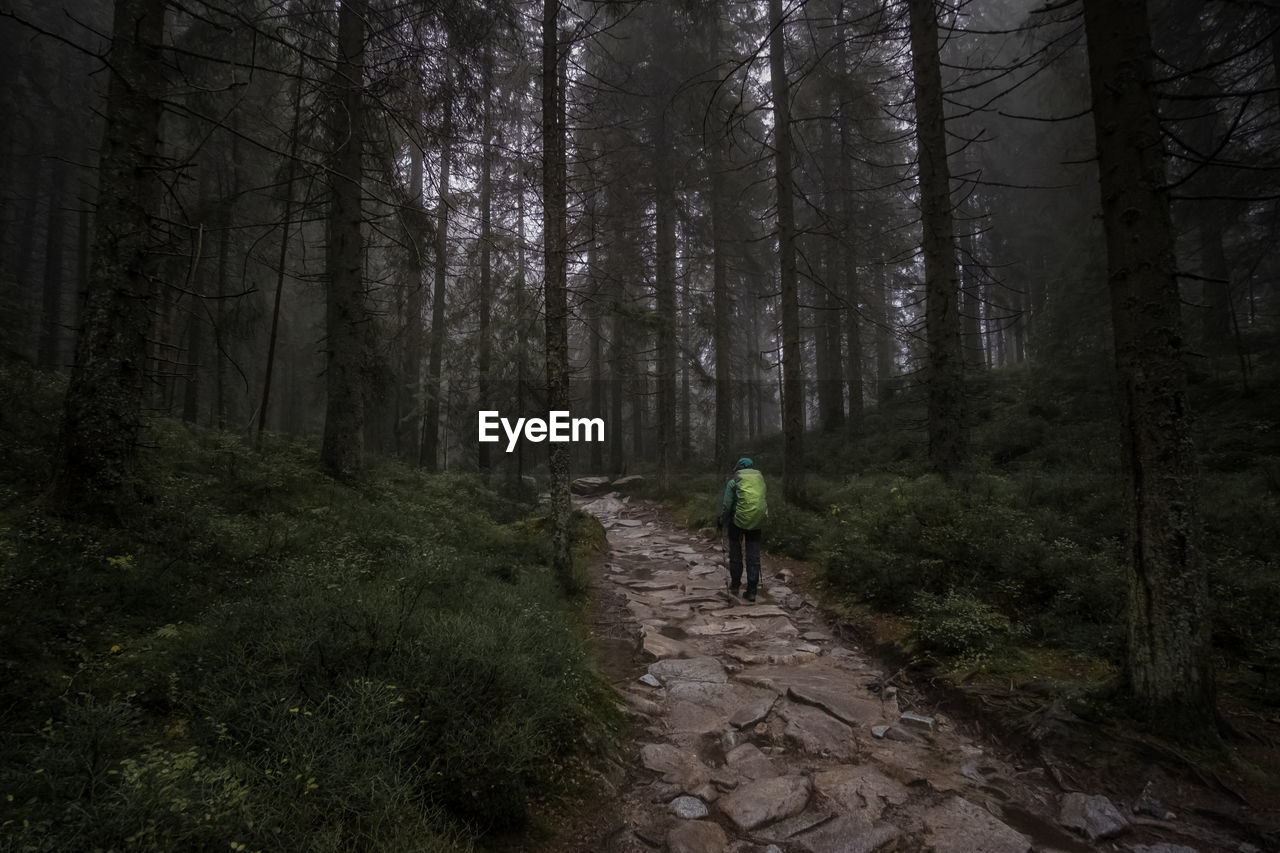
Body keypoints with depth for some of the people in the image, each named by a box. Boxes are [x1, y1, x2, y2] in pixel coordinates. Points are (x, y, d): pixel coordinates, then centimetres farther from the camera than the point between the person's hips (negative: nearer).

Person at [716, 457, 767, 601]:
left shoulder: (733, 482, -4)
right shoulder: (761, 479, 5)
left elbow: (726, 505, -5)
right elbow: (763, 501, 8)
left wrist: (721, 521, 9)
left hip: (738, 520, -2)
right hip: (756, 522, 2)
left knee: (735, 554, 14)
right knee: (754, 555, 6)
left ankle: (735, 585, 22)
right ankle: (751, 590, 5)